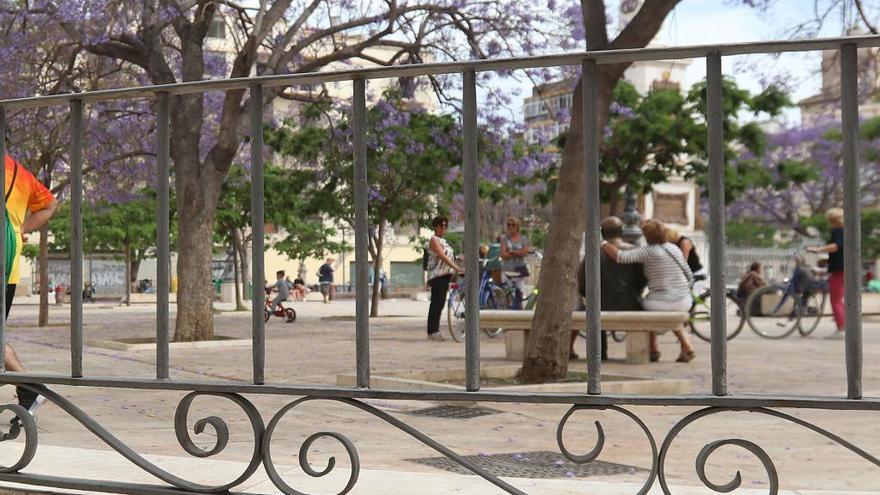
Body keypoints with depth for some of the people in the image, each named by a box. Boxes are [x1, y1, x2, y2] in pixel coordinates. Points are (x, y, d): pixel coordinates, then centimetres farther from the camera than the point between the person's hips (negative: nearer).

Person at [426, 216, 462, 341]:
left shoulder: (443, 241, 21)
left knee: (440, 303, 9)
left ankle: (435, 330, 13)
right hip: (437, 275, -9)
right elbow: (442, 256, -20)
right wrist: (456, 268, -28)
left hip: (445, 275, 9)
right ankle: (432, 332, -6)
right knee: (436, 303, -9)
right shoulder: (434, 240, -8)